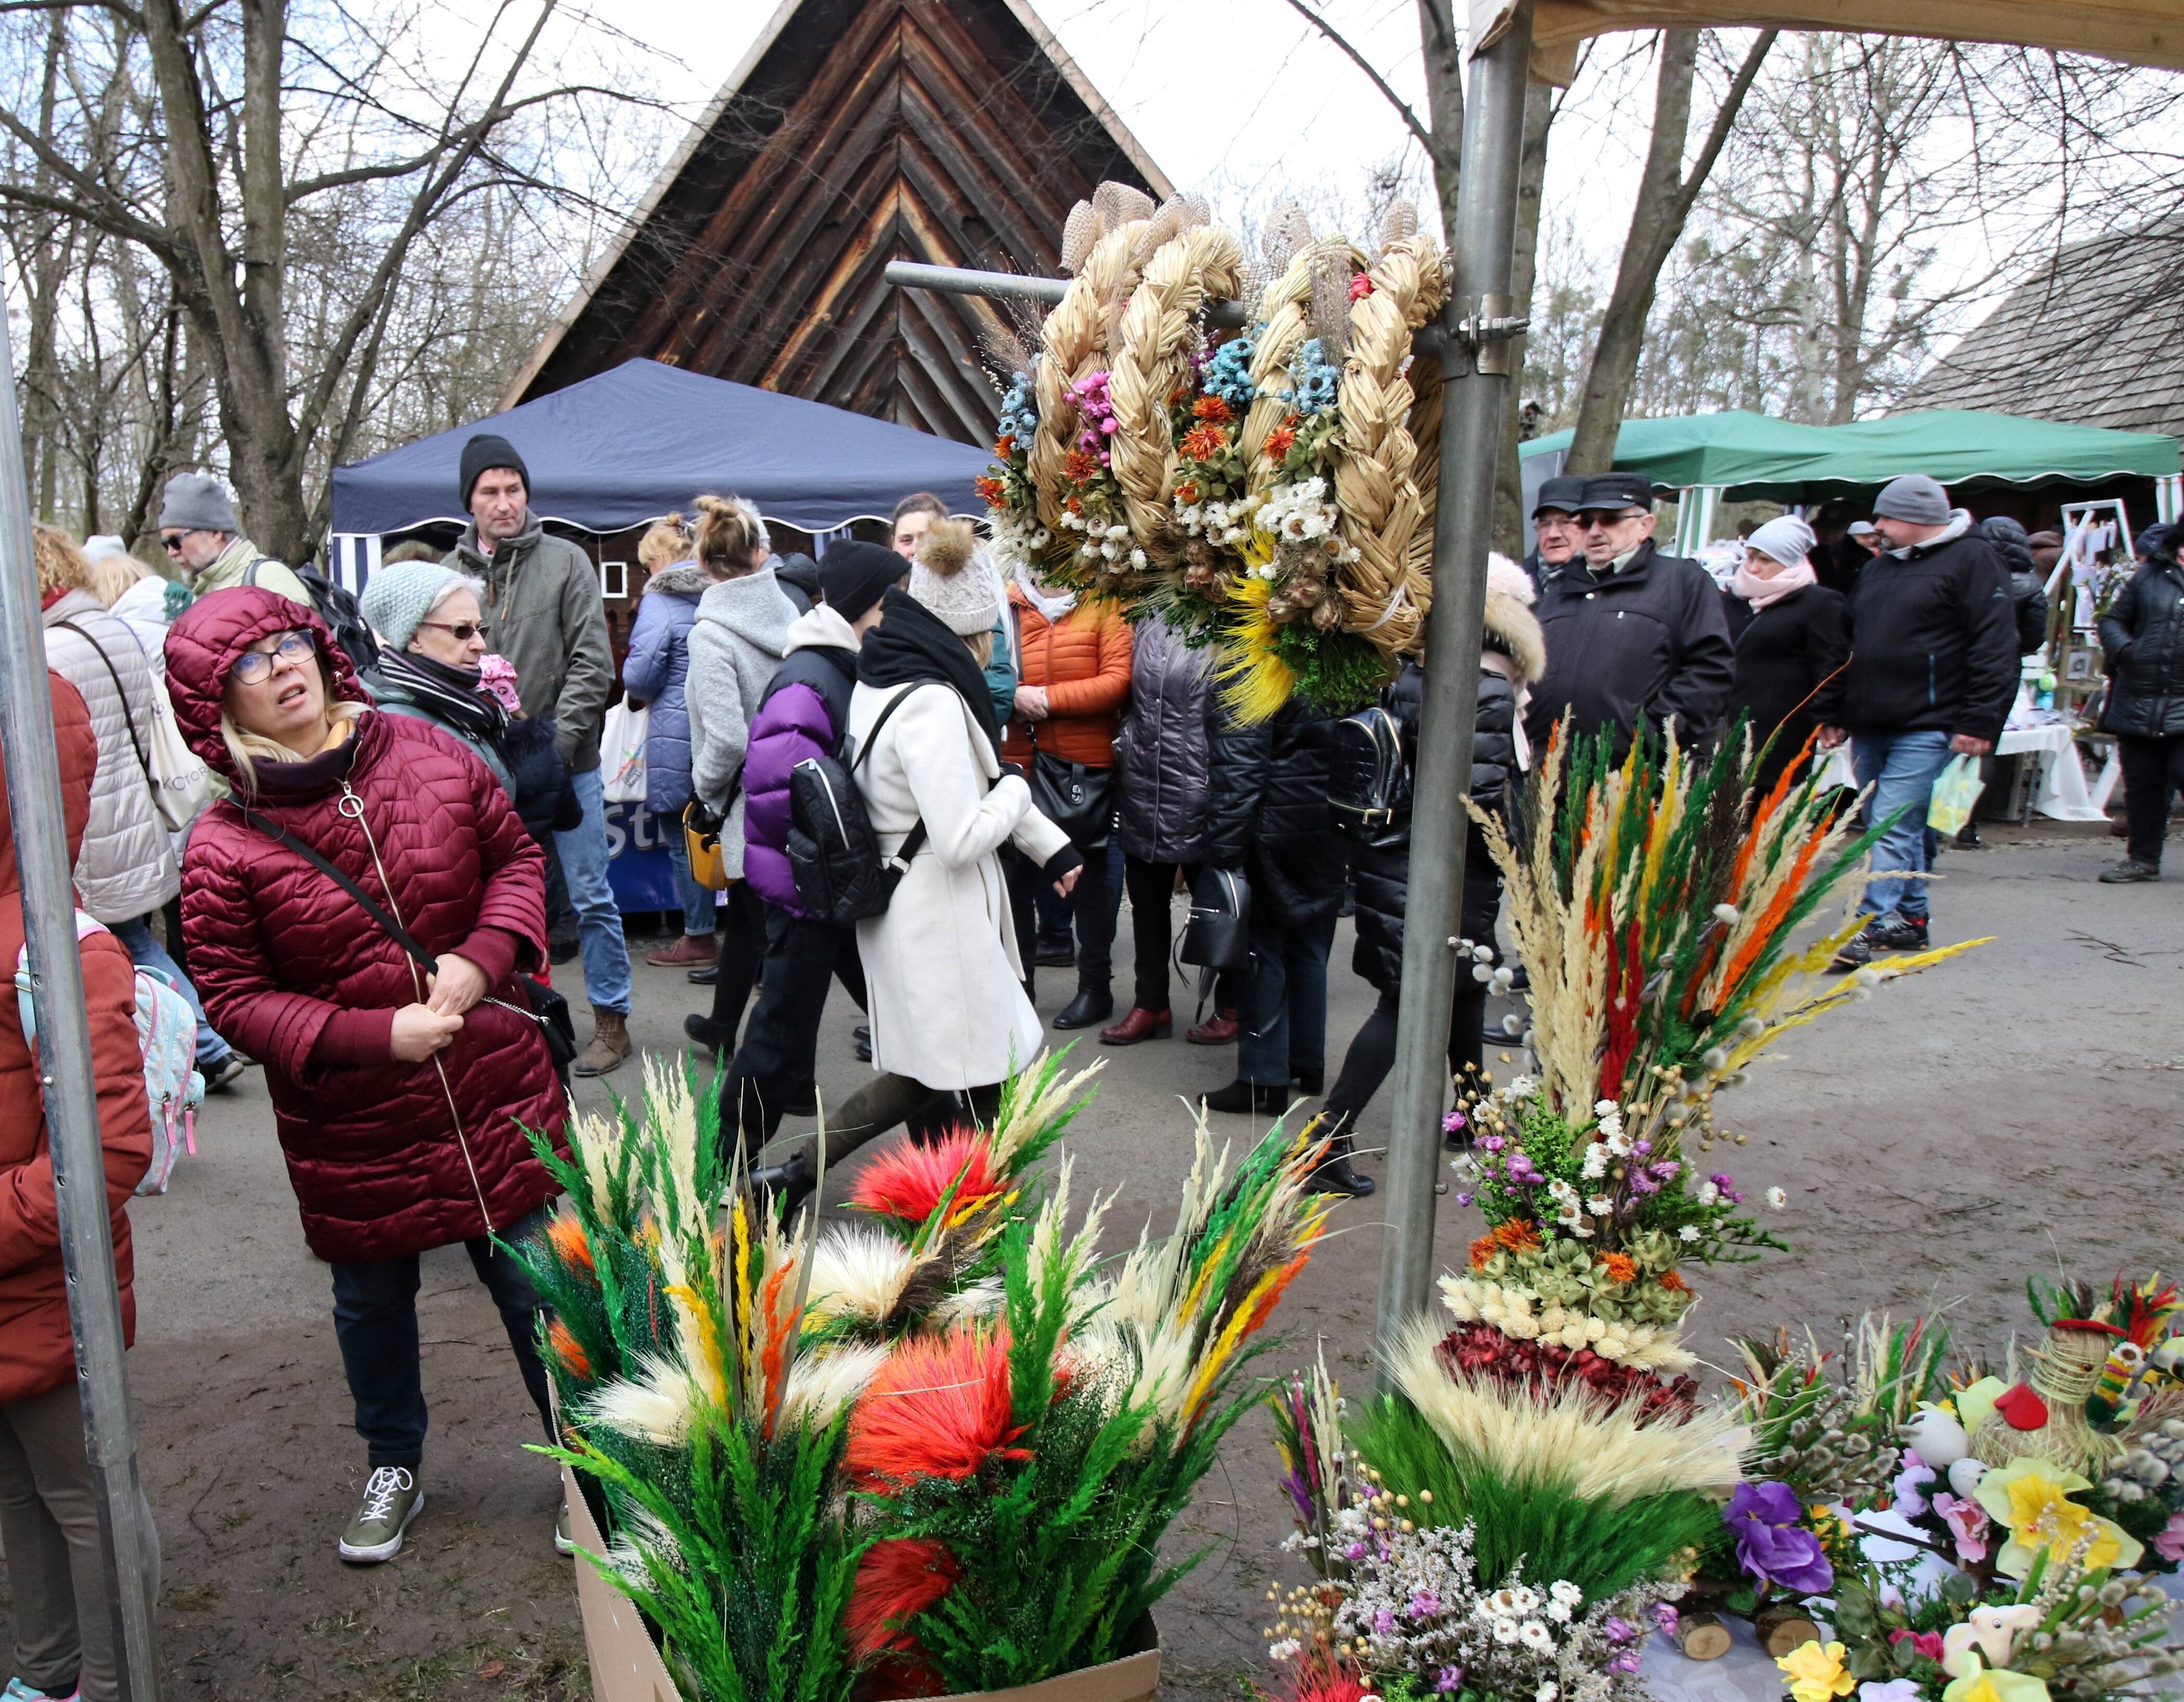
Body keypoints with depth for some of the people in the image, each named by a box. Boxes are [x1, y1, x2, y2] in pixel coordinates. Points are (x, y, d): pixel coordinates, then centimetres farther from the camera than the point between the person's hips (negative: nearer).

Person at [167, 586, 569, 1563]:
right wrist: (376, 1035, -21)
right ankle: (394, 1469, 47)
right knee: (372, 1301, 21)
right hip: (352, 1125, 0)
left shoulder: (428, 755, -6)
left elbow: (516, 856, 4)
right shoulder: (223, 848, -12)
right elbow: (236, 997, -9)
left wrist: (483, 958, -13)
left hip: (493, 1089, 1)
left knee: (537, 1284, 11)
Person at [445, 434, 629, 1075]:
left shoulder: (566, 562, -1)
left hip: (565, 764, -2)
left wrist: (560, 739, -13)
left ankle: (611, 1020, 14)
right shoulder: (449, 573, 5)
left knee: (589, 896, 3)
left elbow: (592, 660, -4)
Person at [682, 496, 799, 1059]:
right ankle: (722, 1028, 32)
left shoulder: (712, 634, -18)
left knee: (762, 928, 5)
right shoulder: (787, 611, 0)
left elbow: (728, 738, -24)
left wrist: (705, 785, -5)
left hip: (750, 800, -6)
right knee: (746, 917, 19)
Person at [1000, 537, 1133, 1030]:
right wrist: (1014, 699, -16)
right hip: (1023, 762, 2)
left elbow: (1118, 680, -13)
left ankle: (1096, 987, 25)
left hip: (1088, 765, -2)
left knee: (1090, 877, 12)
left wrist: (1047, 699, -16)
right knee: (1015, 877, 9)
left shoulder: (1103, 604, -5)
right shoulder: (1007, 604, 2)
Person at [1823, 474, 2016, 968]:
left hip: (1927, 728, -8)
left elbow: (1995, 646, -12)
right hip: (1870, 727, 8)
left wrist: (1979, 721, -17)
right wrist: (1838, 716, 18)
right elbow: (1853, 645, 23)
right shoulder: (1879, 567, 18)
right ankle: (1911, 920, 24)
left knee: (1892, 828, -13)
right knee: (1902, 828, 14)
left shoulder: (1972, 559, -6)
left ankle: (1870, 928, -14)